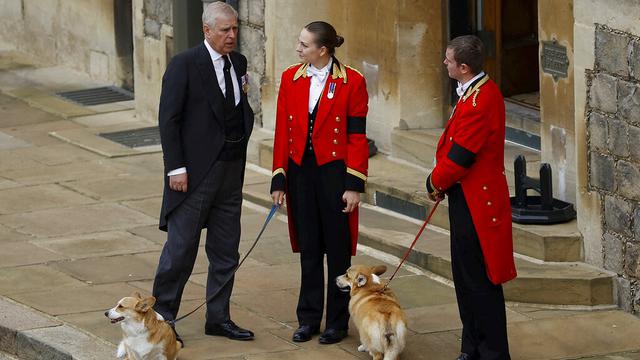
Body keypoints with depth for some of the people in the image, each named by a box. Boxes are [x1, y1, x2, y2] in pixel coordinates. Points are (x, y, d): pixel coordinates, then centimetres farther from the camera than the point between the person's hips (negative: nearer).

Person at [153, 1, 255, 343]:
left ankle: (218, 318, 20)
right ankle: (161, 316, 8)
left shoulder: (238, 63, 9)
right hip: (195, 173, -7)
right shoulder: (184, 65, -10)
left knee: (226, 250, 11)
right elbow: (169, 120, -11)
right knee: (181, 247, -3)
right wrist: (176, 168, -15)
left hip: (231, 170, 7)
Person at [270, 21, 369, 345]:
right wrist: (279, 180, 2)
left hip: (334, 172, -3)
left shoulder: (352, 82, -8)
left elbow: (357, 136, -7)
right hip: (300, 172, 3)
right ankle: (309, 319, 19)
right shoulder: (291, 78, 3)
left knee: (338, 250, 5)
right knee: (308, 249, 10)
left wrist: (354, 185, -10)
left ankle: (337, 322, 15)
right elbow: (282, 132, 5)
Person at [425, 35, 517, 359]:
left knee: (478, 281, -2)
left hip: (474, 203, -11)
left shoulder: (479, 101, -24)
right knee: (466, 276, 17)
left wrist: (435, 183, -4)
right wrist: (441, 181, 7)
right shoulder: (482, 90, 9)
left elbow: (460, 156, -21)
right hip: (468, 197, 11)